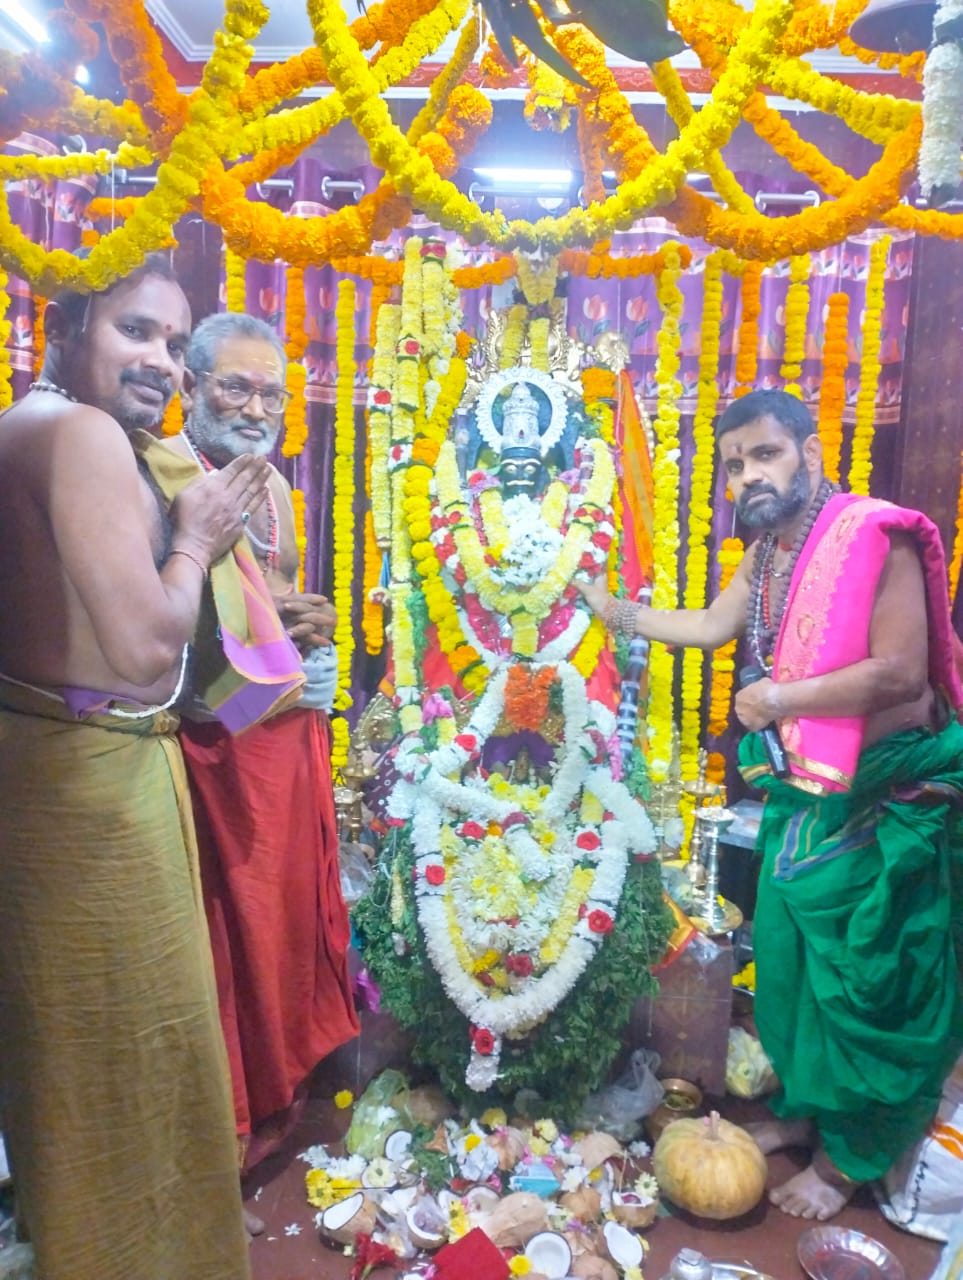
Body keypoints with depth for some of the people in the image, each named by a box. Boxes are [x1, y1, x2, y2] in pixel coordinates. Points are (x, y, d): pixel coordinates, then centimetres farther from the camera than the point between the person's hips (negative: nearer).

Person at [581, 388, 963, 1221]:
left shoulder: (877, 536, -20)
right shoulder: (768, 553, 6)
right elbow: (713, 628, 17)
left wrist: (778, 699, -19)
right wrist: (620, 613, 16)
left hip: (883, 803, -8)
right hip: (802, 793, 8)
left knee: (864, 981, 7)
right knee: (788, 960, 18)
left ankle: (847, 1158, 27)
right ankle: (802, 1109, 40)